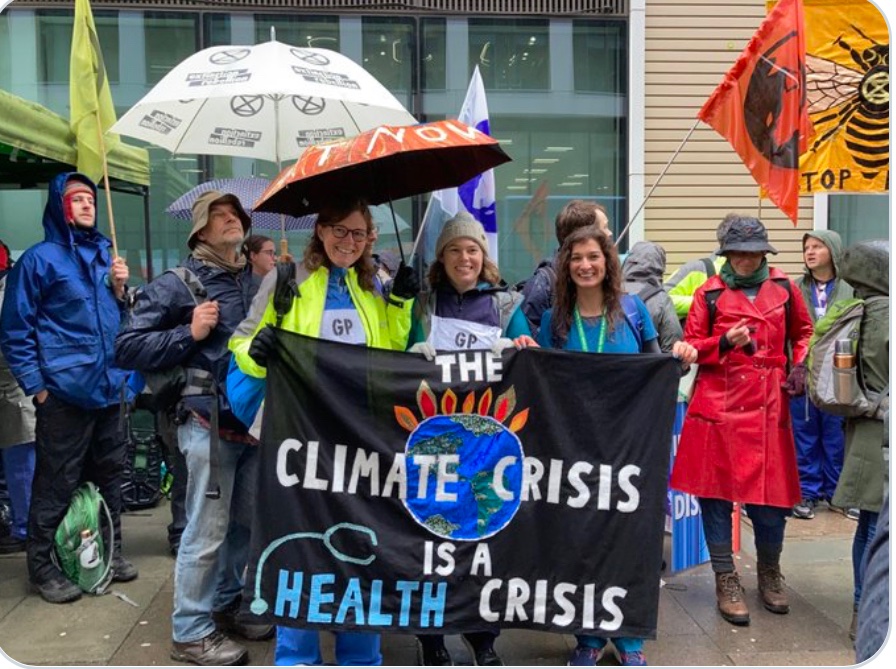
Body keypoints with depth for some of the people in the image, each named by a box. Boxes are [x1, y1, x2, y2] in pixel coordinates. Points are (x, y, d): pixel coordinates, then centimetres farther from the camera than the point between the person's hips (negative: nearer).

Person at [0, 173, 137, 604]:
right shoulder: (39, 259, -5)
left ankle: (110, 551, 29)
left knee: (109, 475, 15)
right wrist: (35, 385, -10)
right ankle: (42, 567, 15)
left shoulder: (104, 256, 13)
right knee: (56, 484, 1)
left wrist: (120, 289, 2)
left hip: (109, 388, 6)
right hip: (63, 392, -6)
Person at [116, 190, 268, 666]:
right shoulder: (177, 284, -5)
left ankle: (225, 605, 35)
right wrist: (189, 334, -16)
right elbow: (127, 348, -7)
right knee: (207, 531, -1)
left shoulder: (256, 283, 11)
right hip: (211, 424, -6)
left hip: (255, 420, 6)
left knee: (247, 522, 16)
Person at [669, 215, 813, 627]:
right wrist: (724, 342, -14)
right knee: (714, 491, 2)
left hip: (768, 407, 2)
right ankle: (725, 580, 16)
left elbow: (802, 332, 24)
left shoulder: (783, 288, 10)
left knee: (771, 492, 3)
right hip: (719, 405, -1)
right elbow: (690, 346, 3)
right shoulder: (710, 293, 3)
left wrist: (800, 367, 8)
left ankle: (769, 572, 28)